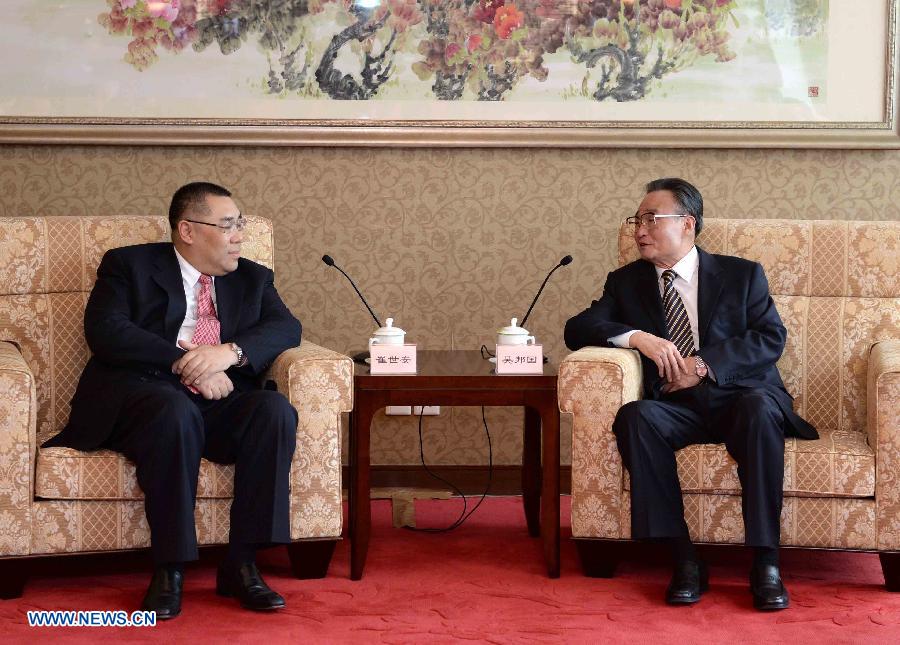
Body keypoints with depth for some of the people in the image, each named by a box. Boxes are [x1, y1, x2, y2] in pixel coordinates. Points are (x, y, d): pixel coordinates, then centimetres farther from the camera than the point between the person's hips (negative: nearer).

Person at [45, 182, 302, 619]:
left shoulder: (253, 279, 20)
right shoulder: (128, 266, 9)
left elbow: (286, 327, 4)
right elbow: (104, 330, -7)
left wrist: (230, 351, -16)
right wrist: (183, 362, -17)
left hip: (217, 407, 4)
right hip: (136, 398, -4)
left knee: (275, 409, -28)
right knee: (175, 409, -38)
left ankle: (241, 564, -24)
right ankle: (169, 569, -29)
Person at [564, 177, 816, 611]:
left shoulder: (742, 275, 11)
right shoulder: (625, 282, 16)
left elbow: (771, 337, -1)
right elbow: (577, 329, 3)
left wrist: (705, 364, -15)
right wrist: (638, 338, -16)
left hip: (740, 397, -2)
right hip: (676, 407, 2)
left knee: (759, 409, -36)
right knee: (634, 416, -32)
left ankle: (765, 562, -35)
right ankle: (684, 559, -32)